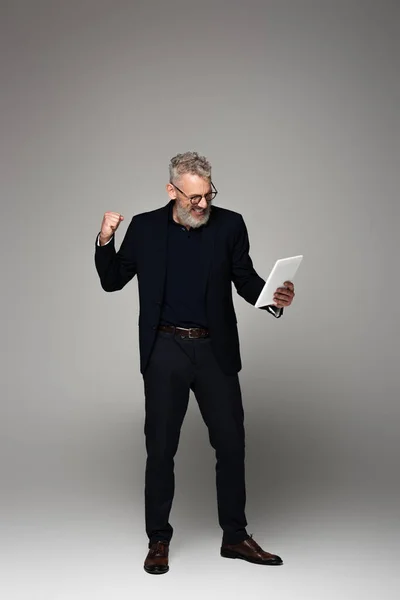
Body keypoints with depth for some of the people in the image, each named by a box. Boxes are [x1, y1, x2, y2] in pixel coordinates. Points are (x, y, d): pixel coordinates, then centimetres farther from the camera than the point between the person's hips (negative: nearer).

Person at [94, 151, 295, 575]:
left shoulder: (229, 225, 0)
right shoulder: (145, 227, 1)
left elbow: (245, 280, 5)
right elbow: (112, 281, 6)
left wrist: (273, 298, -16)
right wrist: (105, 241, -12)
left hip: (215, 350, 1)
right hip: (164, 351, -1)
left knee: (231, 443, 6)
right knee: (160, 447, 6)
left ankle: (235, 537, 23)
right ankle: (158, 540, 21)